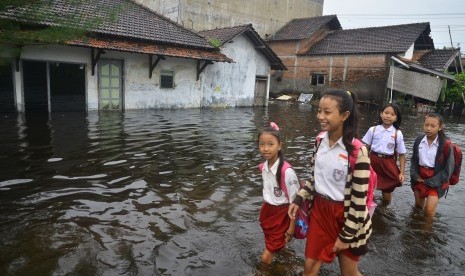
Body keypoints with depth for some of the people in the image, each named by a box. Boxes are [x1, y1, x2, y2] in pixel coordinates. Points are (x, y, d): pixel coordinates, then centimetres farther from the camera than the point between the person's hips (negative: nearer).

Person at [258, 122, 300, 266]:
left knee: (266, 258, 0)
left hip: (281, 214, -6)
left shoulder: (287, 172, -27)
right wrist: (265, 209, 18)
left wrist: (291, 228, -13)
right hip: (267, 211, 6)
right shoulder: (264, 167, -5)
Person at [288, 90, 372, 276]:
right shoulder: (320, 140, -3)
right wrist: (298, 199, 4)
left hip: (346, 217, -5)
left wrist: (346, 236, -14)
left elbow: (359, 199, -19)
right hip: (319, 210, 5)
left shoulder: (357, 151, -23)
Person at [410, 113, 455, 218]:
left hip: (436, 180, -4)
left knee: (429, 210, -10)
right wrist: (415, 176, -6)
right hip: (419, 178, 4)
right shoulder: (419, 140, -3)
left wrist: (431, 182, -12)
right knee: (418, 205, 18)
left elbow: (448, 169, -11)